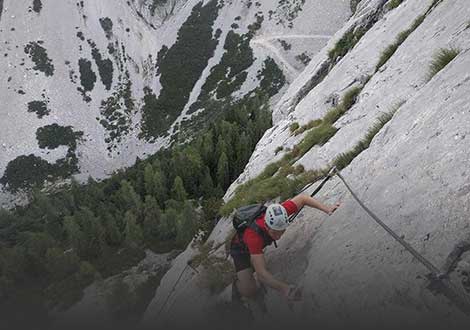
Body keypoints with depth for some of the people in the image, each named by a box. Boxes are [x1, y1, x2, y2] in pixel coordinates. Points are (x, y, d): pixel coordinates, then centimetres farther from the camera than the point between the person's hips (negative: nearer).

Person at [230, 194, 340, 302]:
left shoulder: (279, 214, -35)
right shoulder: (254, 235, -47)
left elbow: (301, 198, -19)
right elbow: (261, 274, -50)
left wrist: (326, 208, -29)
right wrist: (283, 287, -66)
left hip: (259, 245, 7)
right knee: (250, 292, -20)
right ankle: (238, 281, 14)